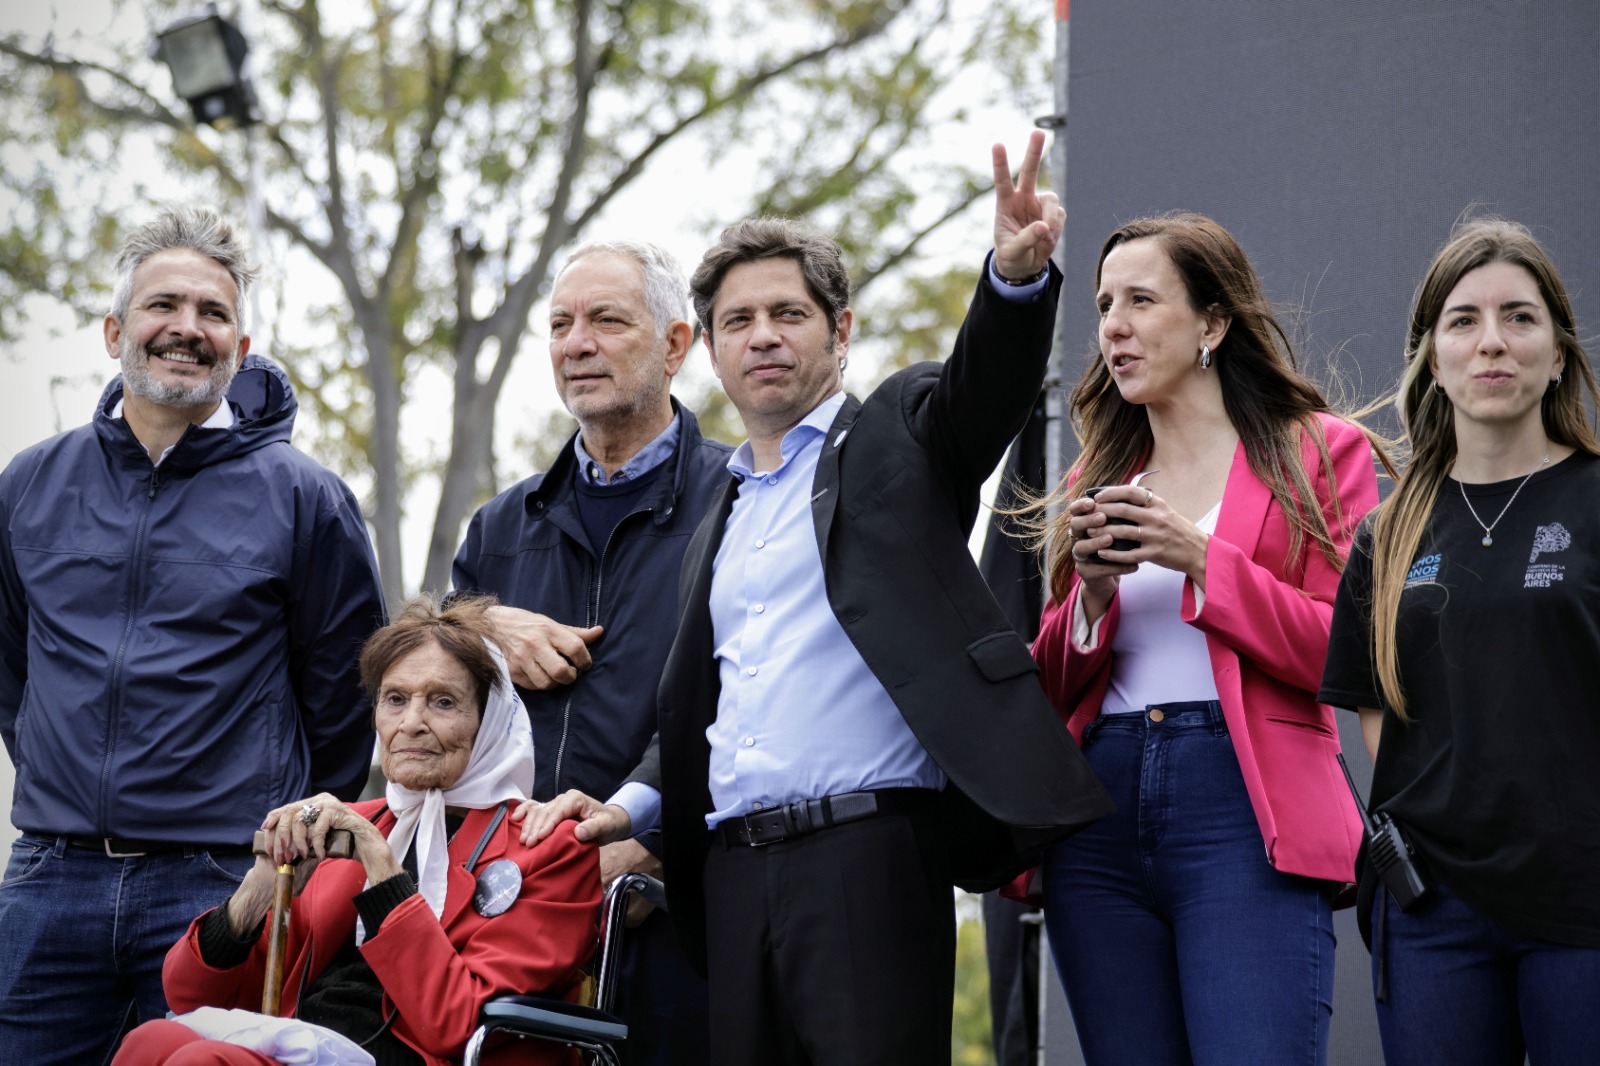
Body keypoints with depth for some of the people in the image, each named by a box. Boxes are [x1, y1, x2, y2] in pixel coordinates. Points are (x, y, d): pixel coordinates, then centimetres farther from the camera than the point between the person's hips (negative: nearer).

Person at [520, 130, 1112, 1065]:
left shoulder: (897, 437, 7)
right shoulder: (721, 516, 25)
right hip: (736, 873, 6)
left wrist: (1018, 274, -34)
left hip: (869, 854, -6)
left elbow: (987, 385, -14)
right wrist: (634, 803, 11)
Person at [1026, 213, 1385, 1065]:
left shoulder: (1318, 452, 8)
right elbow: (1052, 688, 16)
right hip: (1099, 815, 5)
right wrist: (1093, 592, -3)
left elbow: (1344, 653, -3)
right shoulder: (1097, 483, 20)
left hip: (1244, 813, -5)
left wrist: (1200, 558, -11)